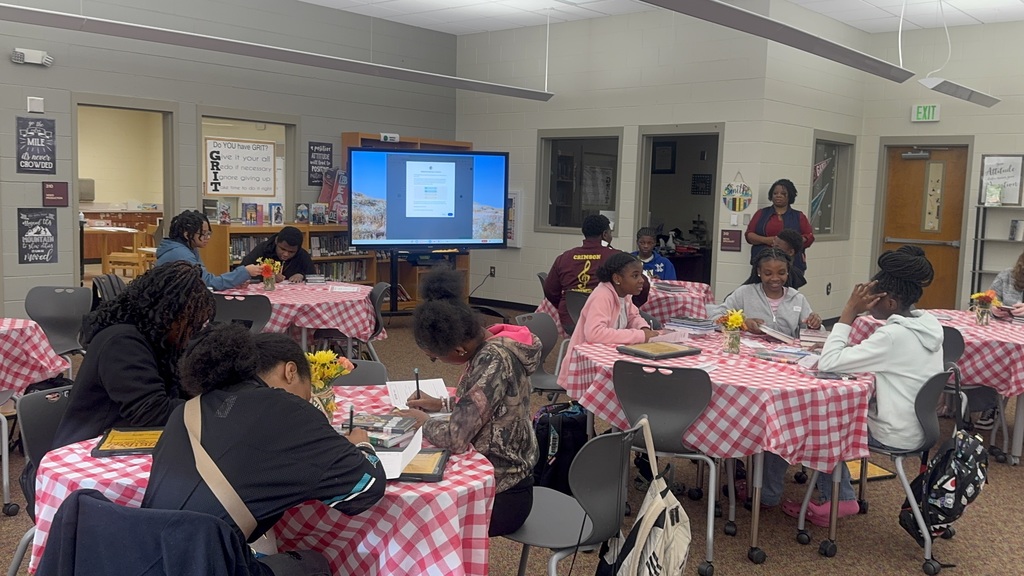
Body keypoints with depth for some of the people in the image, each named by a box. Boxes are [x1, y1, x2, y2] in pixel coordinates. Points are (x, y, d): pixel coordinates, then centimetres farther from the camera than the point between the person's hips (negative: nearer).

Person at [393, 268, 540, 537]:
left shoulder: (494, 360, -28)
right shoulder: (489, 343, -1)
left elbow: (455, 437, -31)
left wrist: (425, 422, -12)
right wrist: (442, 404, 8)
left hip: (499, 495, -9)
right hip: (495, 473, 9)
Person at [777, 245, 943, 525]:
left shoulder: (894, 335, -26)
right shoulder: (928, 325, 1)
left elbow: (827, 364, -27)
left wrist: (848, 314, -22)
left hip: (894, 435, -8)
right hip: (915, 427, 8)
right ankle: (838, 498, 15)